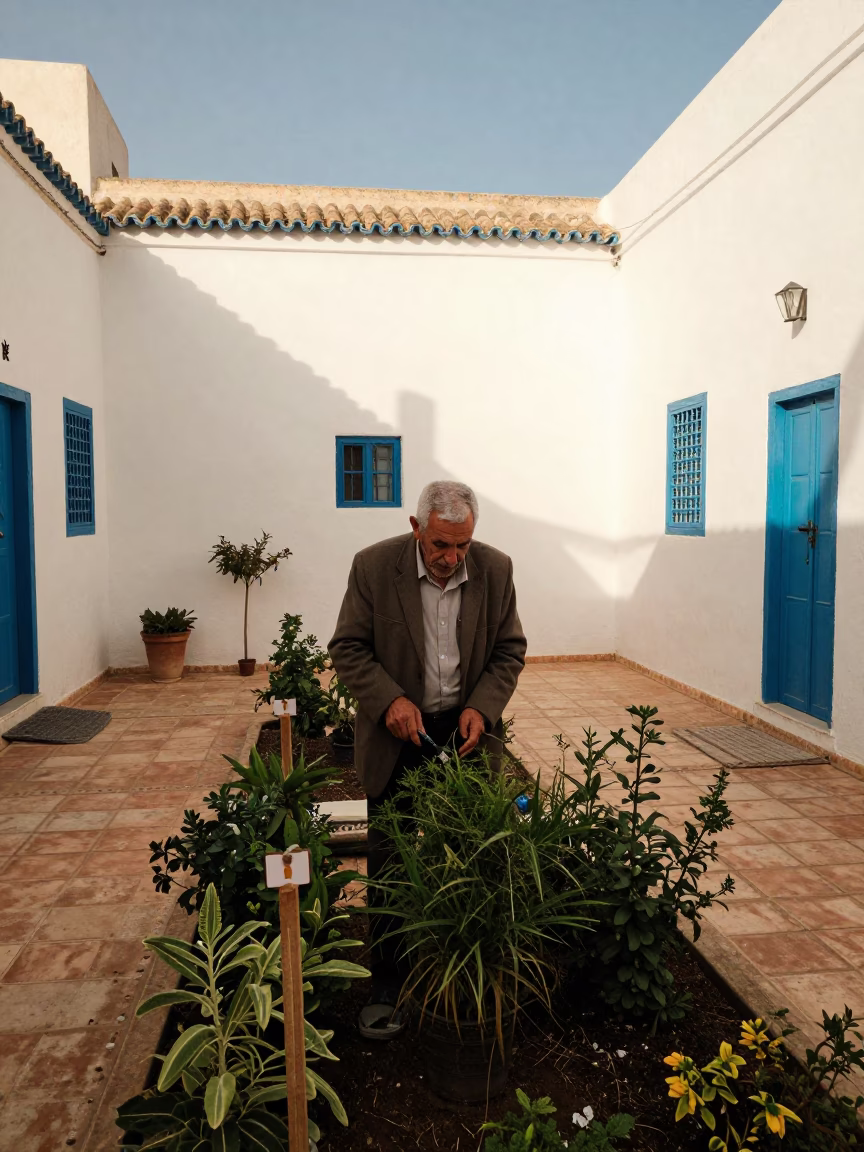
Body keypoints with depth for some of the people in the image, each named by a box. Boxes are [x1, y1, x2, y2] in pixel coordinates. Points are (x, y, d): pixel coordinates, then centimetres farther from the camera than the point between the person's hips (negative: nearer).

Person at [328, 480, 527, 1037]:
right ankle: (387, 985, 23)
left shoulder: (495, 568, -8)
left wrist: (482, 707, -14)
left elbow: (510, 650, 1)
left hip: (467, 730, 2)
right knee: (390, 863, 7)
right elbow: (348, 648, -7)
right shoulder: (373, 566, -14)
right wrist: (390, 700, -22)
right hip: (398, 732, -1)